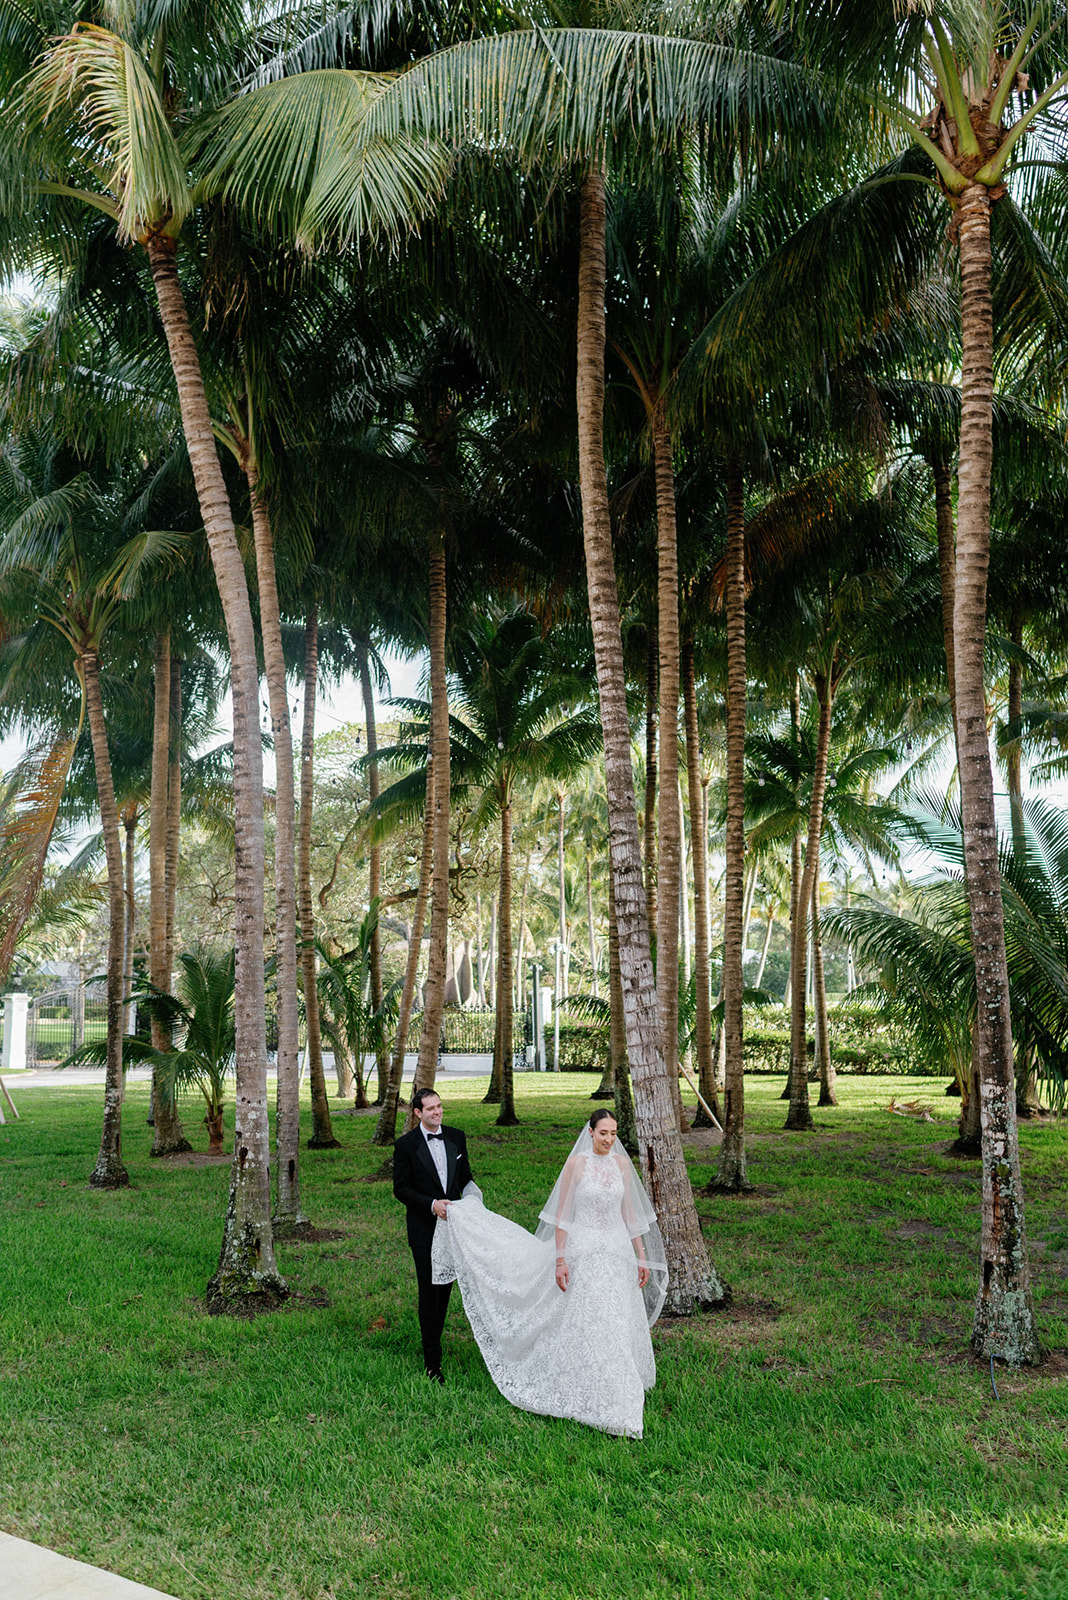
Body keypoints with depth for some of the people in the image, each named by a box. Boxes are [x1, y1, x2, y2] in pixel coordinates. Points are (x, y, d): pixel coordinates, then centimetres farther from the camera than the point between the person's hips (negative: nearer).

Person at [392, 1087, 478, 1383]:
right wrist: (432, 1204, -19)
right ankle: (432, 1361, 4)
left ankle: (434, 1339, 32)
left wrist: (471, 1192, -7)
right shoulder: (406, 1145, -8)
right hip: (424, 1228, -4)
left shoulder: (456, 1137, 5)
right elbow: (401, 1188, -8)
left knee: (446, 1286, 14)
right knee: (429, 1291, -2)